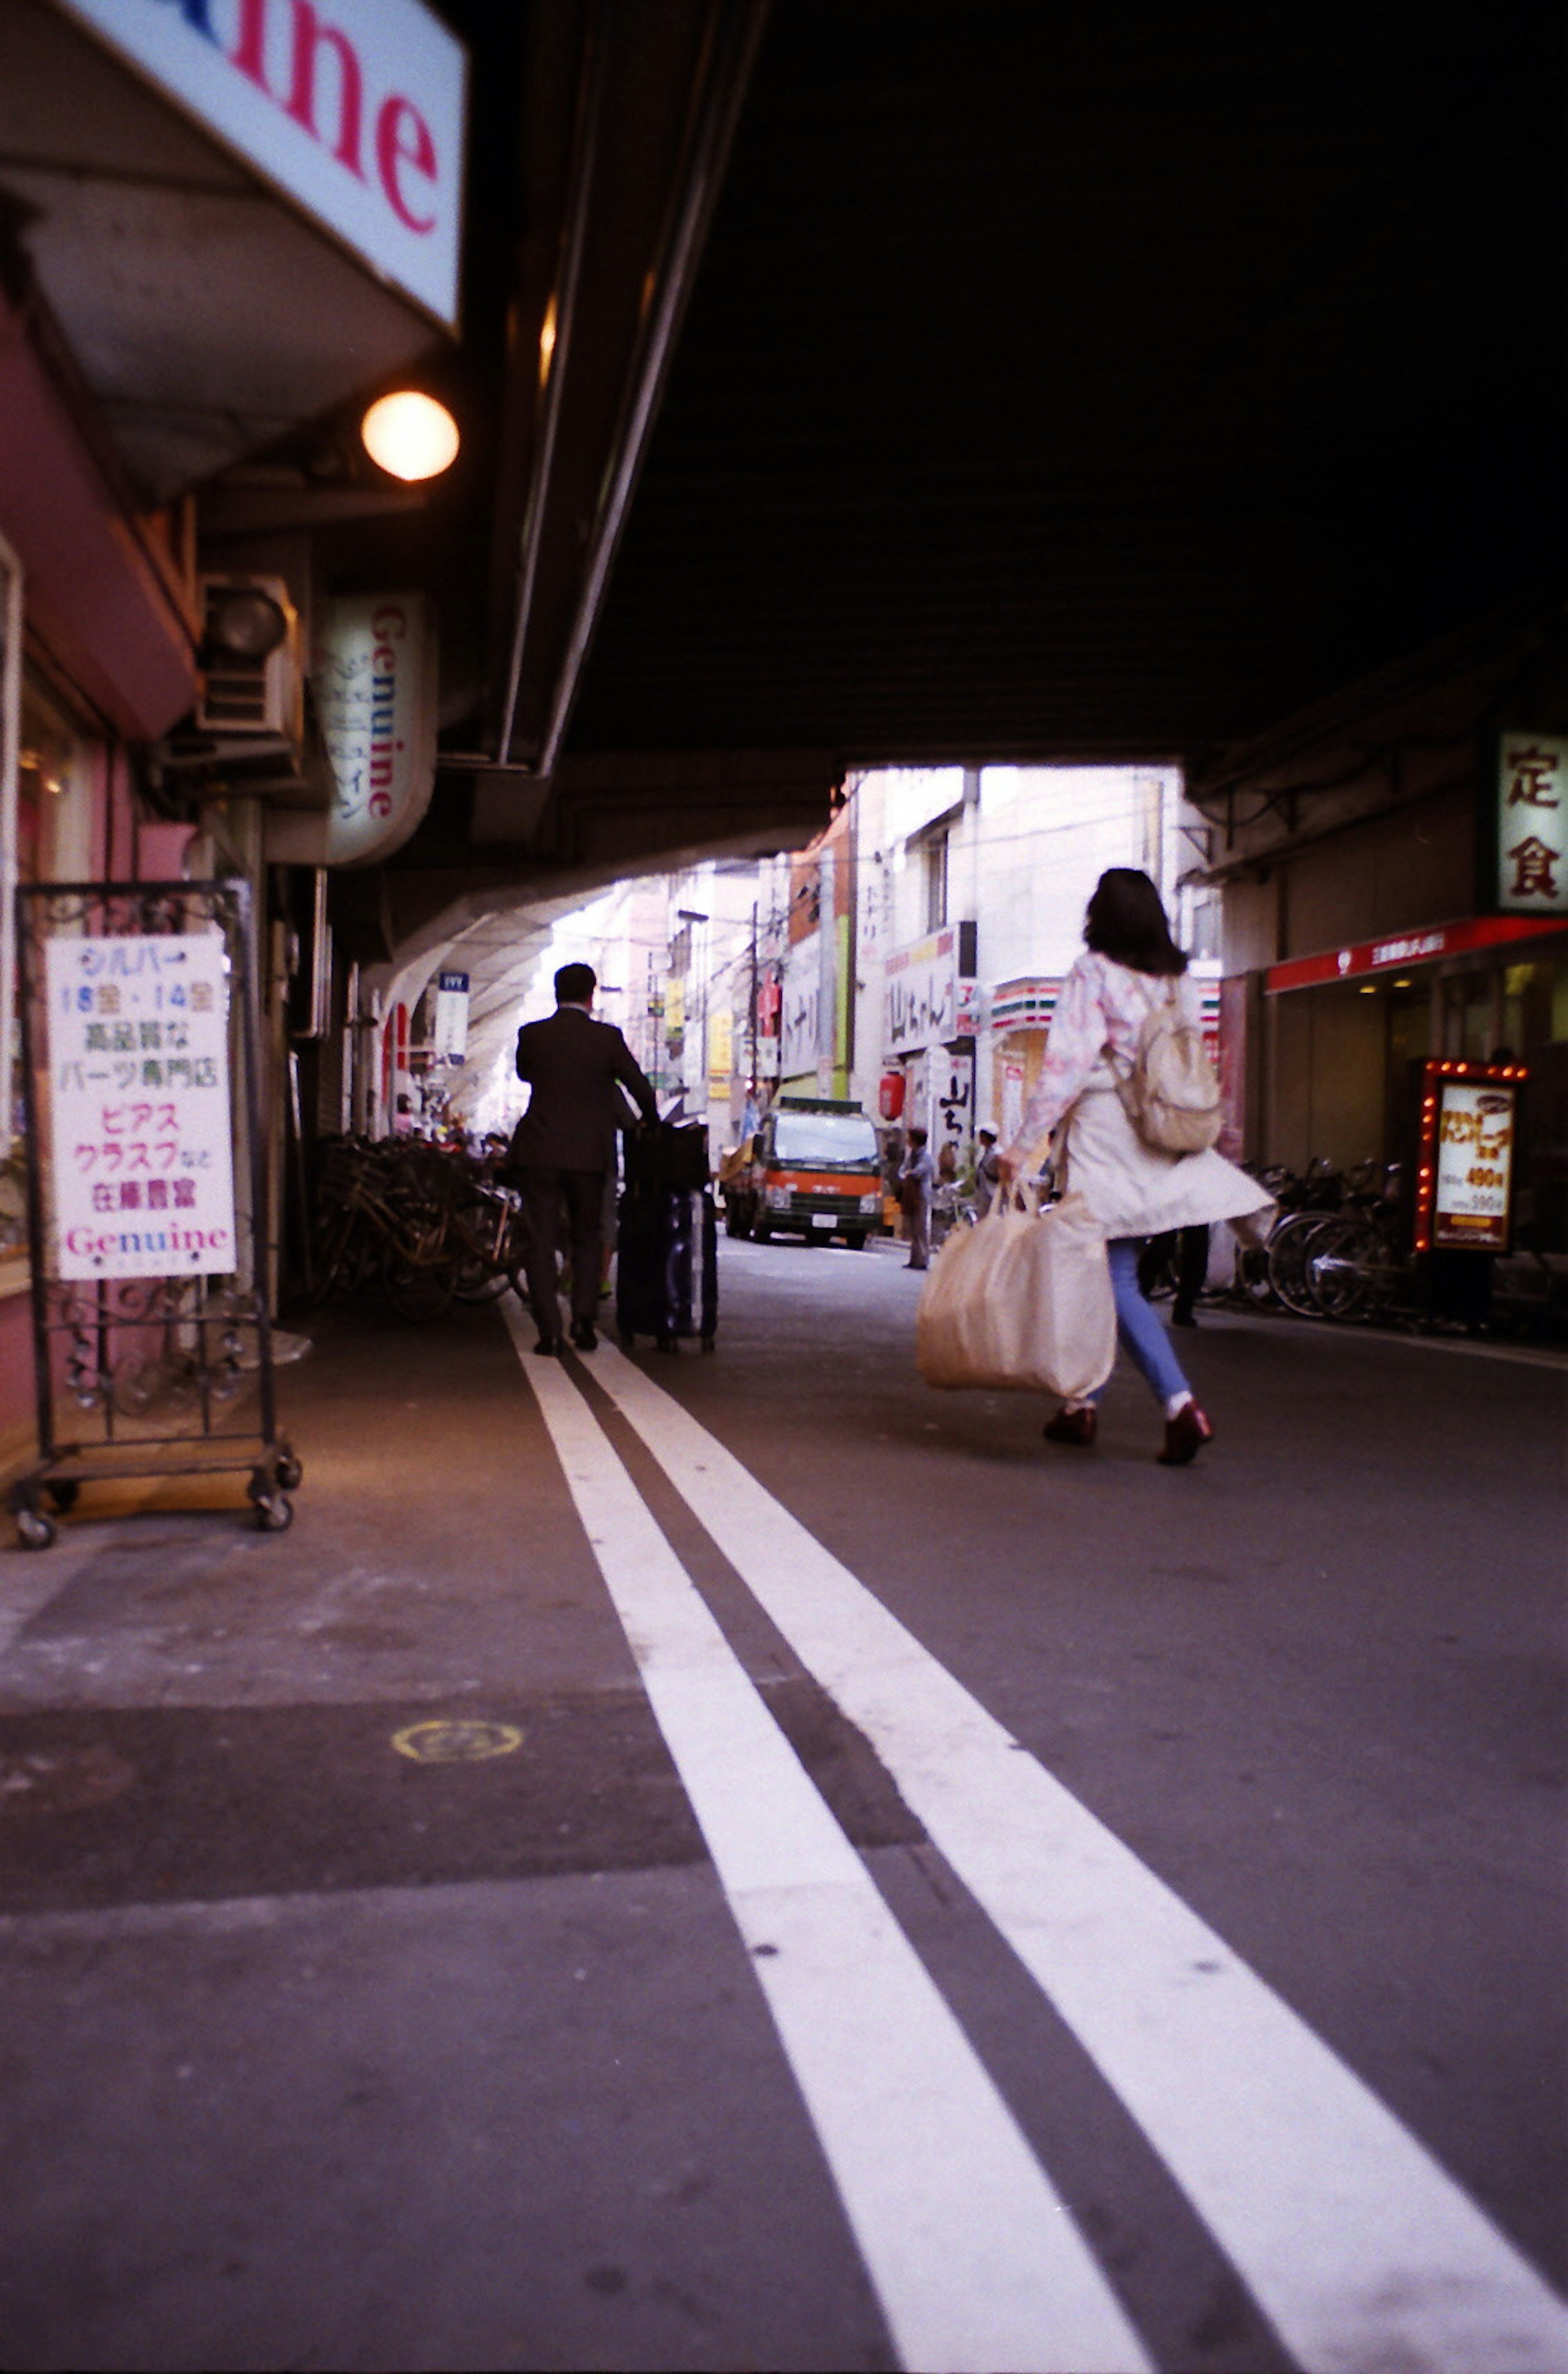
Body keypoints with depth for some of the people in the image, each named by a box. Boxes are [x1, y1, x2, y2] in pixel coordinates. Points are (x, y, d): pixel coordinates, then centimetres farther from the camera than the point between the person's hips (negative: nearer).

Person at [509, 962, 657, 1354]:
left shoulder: (532, 1035, -1)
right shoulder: (607, 1037, -4)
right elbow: (640, 1087, 1)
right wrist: (650, 1123, 19)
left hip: (539, 1151, 0)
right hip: (589, 1154, 0)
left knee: (541, 1242, 4)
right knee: (588, 1239, 16)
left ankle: (550, 1332, -1)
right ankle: (584, 1319, 5)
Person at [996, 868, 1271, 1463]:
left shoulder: (1095, 972, -7)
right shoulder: (1179, 978, 10)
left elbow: (1067, 1064, -13)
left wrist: (1023, 1142, -12)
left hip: (1106, 1137, -6)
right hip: (1165, 1145, 6)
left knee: (1116, 1283, -3)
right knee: (1099, 1271, 14)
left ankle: (1181, 1407, -14)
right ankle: (1081, 1404, 22)